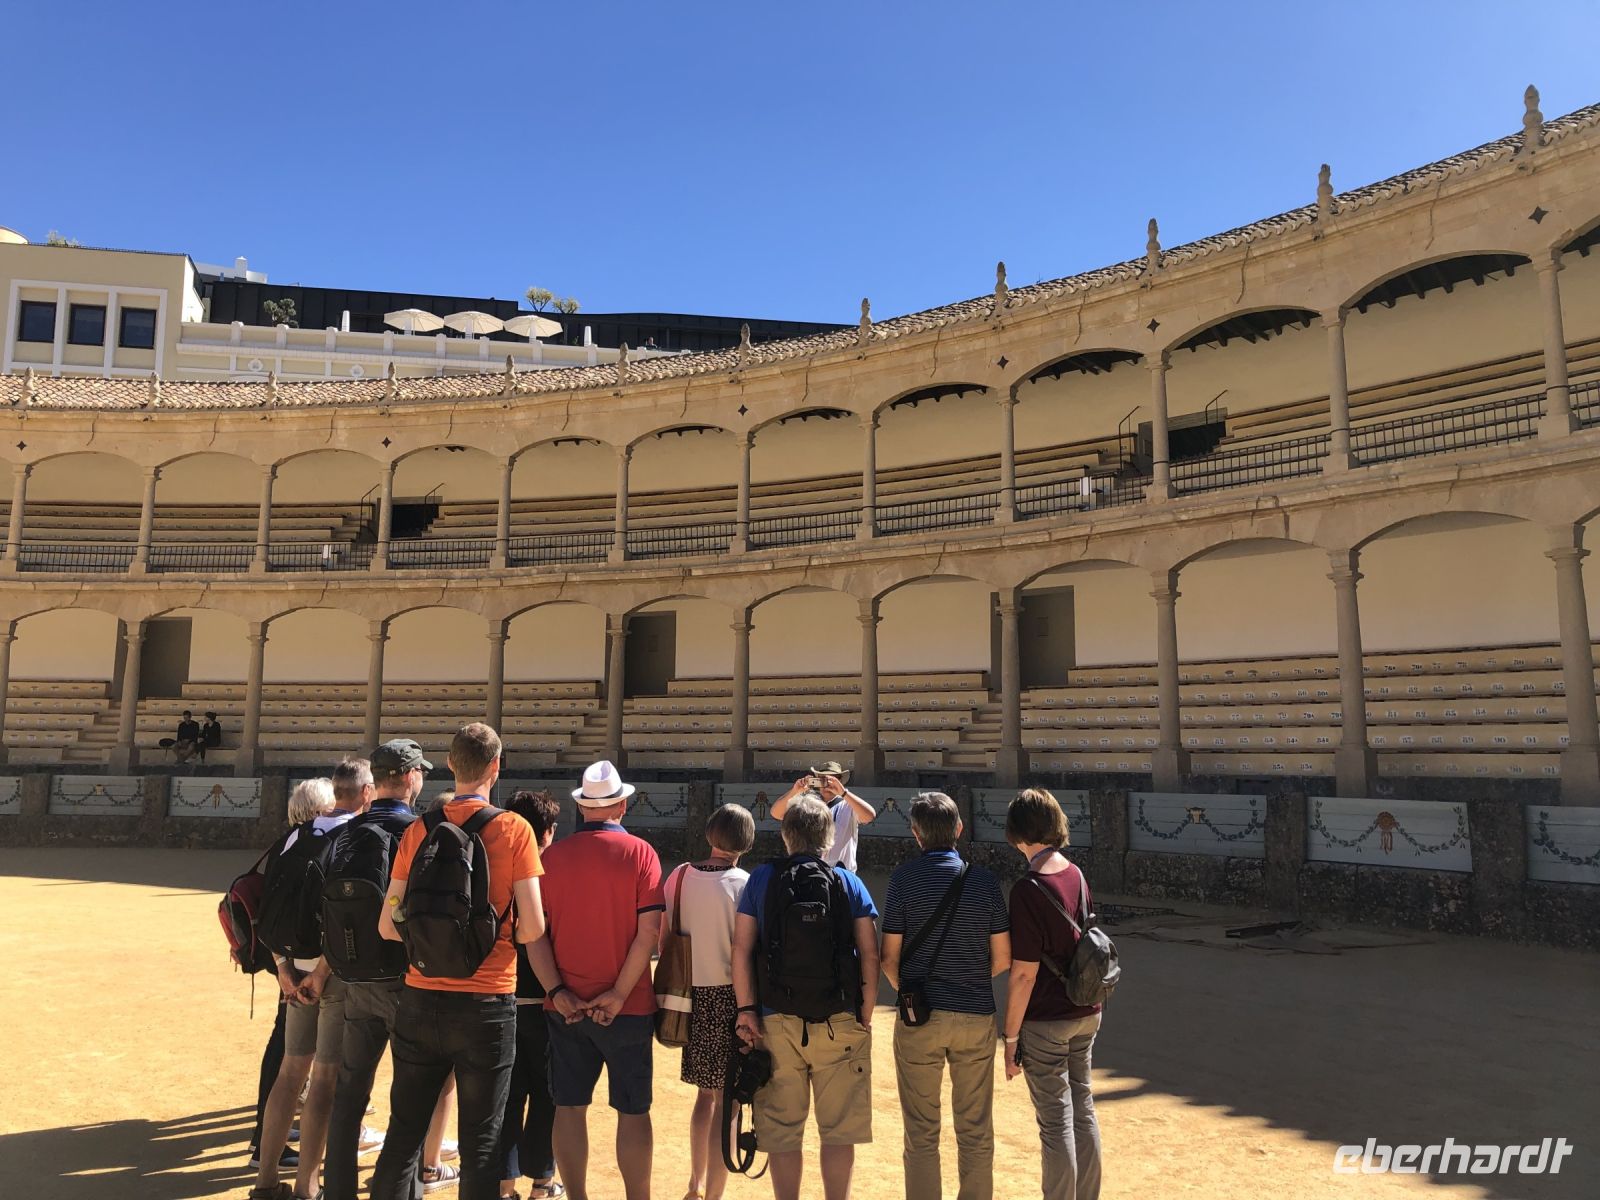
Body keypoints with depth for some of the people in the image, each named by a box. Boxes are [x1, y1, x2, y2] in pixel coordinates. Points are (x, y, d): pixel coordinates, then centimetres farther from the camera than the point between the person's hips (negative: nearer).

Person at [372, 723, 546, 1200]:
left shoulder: (419, 829, 1)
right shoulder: (514, 829, -8)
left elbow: (388, 925, 1)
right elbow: (532, 925, -10)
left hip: (421, 999, 3)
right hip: (487, 1002, -3)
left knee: (403, 1134, 16)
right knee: (480, 1143, 7)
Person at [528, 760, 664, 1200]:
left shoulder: (553, 855, 2)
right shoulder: (639, 853, -6)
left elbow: (534, 932, -2)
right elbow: (649, 931, -13)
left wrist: (556, 990, -4)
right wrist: (620, 994, -11)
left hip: (567, 1005, 3)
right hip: (627, 1007, -2)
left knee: (570, 1108, 12)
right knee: (633, 1111, 8)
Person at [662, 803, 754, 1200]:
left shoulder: (679, 877, 1)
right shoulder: (743, 884, -13)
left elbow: (663, 939, 6)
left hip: (691, 995, 6)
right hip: (728, 996, -5)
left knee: (705, 1092, 22)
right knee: (725, 1101, 4)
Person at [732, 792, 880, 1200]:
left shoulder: (762, 879, 1)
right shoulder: (850, 884, 1)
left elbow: (741, 949, -4)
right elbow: (869, 956, -2)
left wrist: (746, 1009, -1)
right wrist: (865, 1016, 4)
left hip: (777, 1021, 0)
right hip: (840, 1022, 0)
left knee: (782, 1130, 11)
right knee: (839, 1129, 10)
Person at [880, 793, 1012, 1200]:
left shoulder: (905, 877, -8)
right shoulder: (984, 880, -1)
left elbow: (889, 958, -8)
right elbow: (1003, 958, 0)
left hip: (919, 1017, -2)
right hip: (976, 1016, 2)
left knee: (921, 1134, 10)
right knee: (976, 1132, 15)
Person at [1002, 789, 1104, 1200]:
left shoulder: (1028, 889, -21)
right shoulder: (1077, 875, 1)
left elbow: (1024, 973, -20)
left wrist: (1011, 1036, -12)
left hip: (1045, 1021, -7)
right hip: (1086, 1014, 7)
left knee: (1056, 1122, 5)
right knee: (1083, 1110, 19)